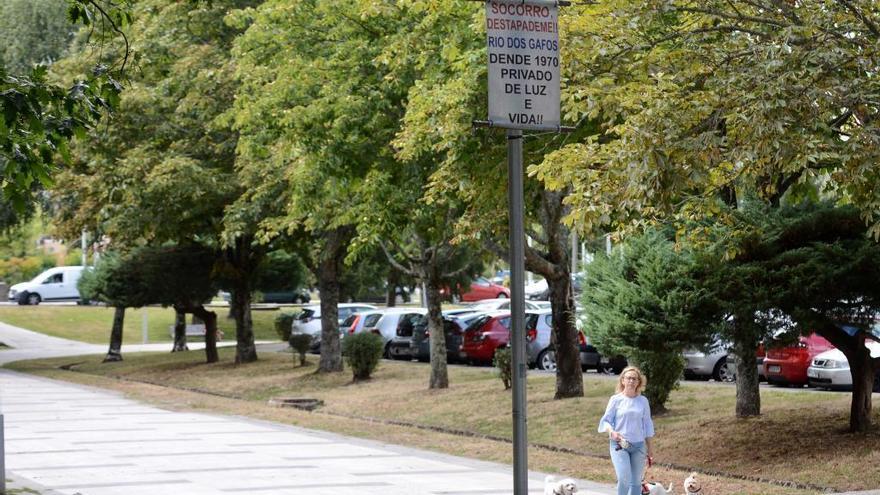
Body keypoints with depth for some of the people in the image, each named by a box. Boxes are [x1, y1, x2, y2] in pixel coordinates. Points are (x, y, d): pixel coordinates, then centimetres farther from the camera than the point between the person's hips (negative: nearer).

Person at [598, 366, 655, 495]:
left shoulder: (643, 401, 6)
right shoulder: (616, 399, -2)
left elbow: (647, 425, 12)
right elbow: (605, 421, -1)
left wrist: (650, 448, 11)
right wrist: (612, 432, -22)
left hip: (639, 445, 3)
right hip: (619, 445, -3)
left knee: (636, 482, 6)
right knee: (624, 478, -20)